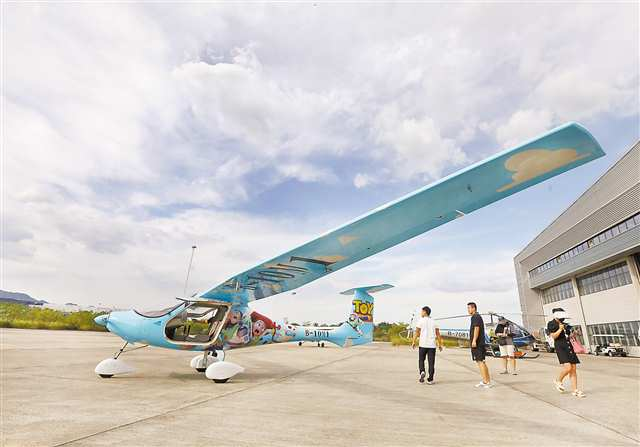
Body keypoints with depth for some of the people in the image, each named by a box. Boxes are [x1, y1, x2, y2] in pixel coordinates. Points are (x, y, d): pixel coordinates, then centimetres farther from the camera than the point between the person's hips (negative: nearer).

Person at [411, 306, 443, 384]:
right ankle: (430, 379, 4)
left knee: (421, 360, 12)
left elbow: (417, 332, -7)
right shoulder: (434, 322, 9)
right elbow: (438, 334, 5)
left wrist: (413, 342, -3)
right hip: (432, 345, 2)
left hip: (423, 344, -2)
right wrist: (440, 344, 9)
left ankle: (422, 372, -10)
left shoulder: (420, 320, -1)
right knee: (431, 362, 6)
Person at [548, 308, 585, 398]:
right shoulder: (552, 324, -3)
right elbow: (553, 336, -10)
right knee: (567, 367, -18)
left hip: (569, 347, 7)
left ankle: (575, 390, 9)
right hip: (560, 347, -7)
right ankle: (558, 381, 7)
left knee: (573, 369, 3)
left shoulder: (565, 325, 17)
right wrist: (560, 329, -17)